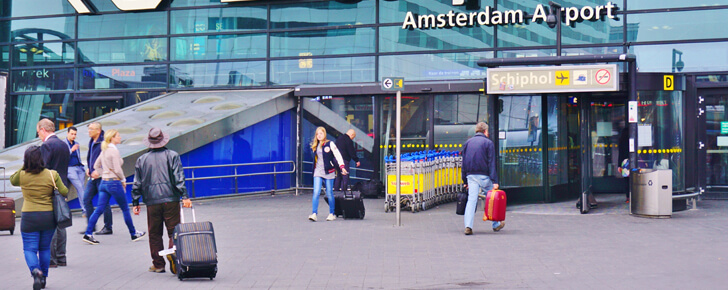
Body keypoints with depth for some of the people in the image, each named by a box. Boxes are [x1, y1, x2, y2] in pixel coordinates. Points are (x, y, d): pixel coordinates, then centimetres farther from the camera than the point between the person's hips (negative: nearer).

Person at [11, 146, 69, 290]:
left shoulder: (22, 175, -6)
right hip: (49, 217, 2)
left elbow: (12, 180, 16)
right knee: (45, 248, 17)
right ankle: (43, 277, 20)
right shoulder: (52, 174, -7)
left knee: (29, 248, 4)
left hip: (29, 218, -2)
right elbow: (64, 192, -6)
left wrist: (24, 167, 13)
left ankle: (35, 270, -23)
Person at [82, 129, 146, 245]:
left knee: (99, 209, 4)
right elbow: (117, 169, -18)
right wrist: (123, 180, -4)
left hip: (104, 182, 8)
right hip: (114, 182, -8)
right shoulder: (114, 151, -15)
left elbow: (96, 166, 19)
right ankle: (134, 234, 16)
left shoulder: (104, 150, 11)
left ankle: (88, 234, -2)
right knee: (125, 209, 5)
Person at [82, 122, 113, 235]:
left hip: (101, 177, -9)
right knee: (86, 199, 6)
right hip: (93, 177, 9)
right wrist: (89, 168, 15)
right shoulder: (91, 142, 12)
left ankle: (108, 227, 7)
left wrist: (99, 171, -21)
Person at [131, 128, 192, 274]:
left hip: (152, 202, 2)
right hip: (171, 200, -2)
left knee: (154, 234, 10)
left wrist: (135, 203, 14)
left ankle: (158, 264, 13)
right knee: (174, 231, 1)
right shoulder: (172, 155, 1)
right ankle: (173, 254, -20)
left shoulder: (141, 159, 8)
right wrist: (185, 196, -8)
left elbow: (137, 184, 9)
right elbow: (179, 178, -7)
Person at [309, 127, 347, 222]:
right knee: (316, 192, -10)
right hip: (318, 171, 3)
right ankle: (314, 214, -13)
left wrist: (342, 167, -16)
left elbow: (337, 155, -6)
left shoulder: (330, 144, -2)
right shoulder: (315, 145, 13)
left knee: (329, 193, 2)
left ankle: (331, 214, 16)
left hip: (328, 171, -3)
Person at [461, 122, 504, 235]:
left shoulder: (467, 143, 13)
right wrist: (495, 181, -10)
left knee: (471, 200, -2)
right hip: (484, 176, -3)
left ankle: (468, 226, -15)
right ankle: (496, 224, 21)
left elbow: (464, 162, 13)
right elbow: (492, 163, -7)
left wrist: (465, 181, 16)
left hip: (470, 175, 4)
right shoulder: (488, 143, -1)